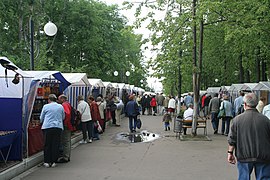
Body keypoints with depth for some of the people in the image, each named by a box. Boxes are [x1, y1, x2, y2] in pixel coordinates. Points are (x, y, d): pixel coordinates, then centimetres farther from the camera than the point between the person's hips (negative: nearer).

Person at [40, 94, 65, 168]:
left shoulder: (46, 106, 1)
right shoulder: (61, 107, 6)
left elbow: (41, 118, 11)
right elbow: (63, 117, 17)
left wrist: (42, 123, 32)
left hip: (47, 127, -1)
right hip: (58, 127, 1)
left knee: (47, 145, 6)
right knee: (56, 145, 5)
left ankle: (47, 162, 9)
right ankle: (53, 162, 8)